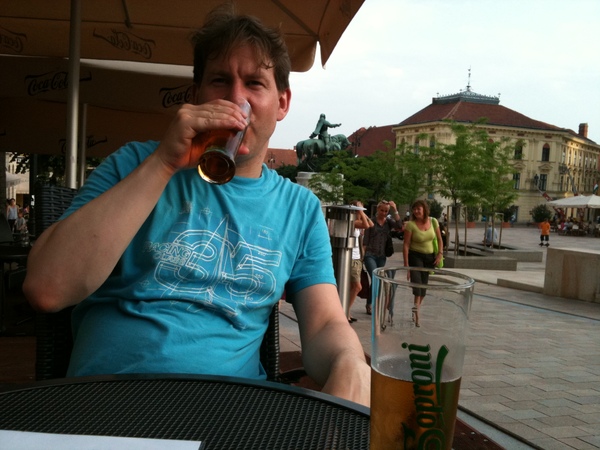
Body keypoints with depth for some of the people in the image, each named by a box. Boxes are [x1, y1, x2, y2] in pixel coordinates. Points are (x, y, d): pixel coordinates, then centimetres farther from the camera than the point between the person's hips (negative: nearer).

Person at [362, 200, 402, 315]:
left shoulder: (389, 222, 7)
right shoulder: (371, 222, -2)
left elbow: (399, 225, -14)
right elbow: (365, 240, -1)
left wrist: (395, 210, -17)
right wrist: (363, 255, -5)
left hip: (382, 256, 4)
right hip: (370, 255, -4)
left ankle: (369, 304, 23)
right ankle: (373, 305, -10)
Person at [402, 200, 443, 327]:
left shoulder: (433, 222, -2)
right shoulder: (411, 225, -13)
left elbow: (439, 239, 10)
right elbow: (406, 245, -12)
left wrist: (440, 253, -2)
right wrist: (406, 264, -15)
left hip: (430, 257, 4)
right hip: (415, 256, -4)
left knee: (423, 285, 11)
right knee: (417, 282, -20)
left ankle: (416, 310, 27)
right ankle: (416, 311, -22)